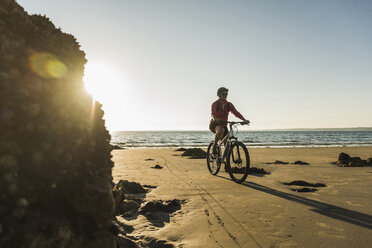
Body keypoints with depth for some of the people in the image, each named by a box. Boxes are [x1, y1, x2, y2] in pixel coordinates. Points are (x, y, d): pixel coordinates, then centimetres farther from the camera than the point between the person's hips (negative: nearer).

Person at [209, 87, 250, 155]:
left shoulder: (229, 105, 3)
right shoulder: (215, 104, -9)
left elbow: (236, 112, -10)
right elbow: (213, 114, -26)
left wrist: (244, 120, -25)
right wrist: (215, 119, -50)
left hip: (224, 125, 5)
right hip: (215, 124, -5)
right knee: (221, 130, -39)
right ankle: (214, 145, -17)